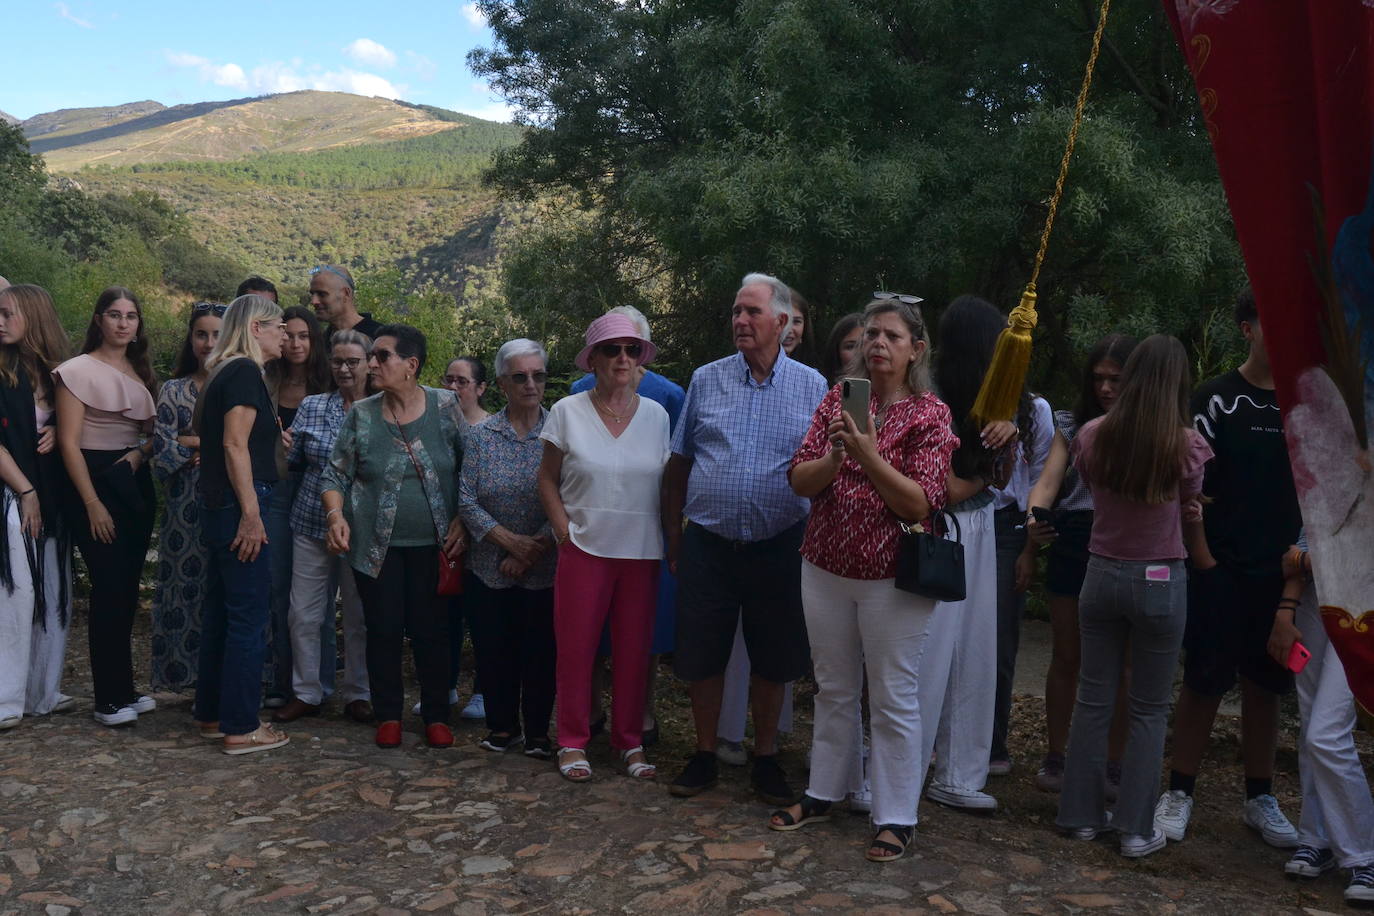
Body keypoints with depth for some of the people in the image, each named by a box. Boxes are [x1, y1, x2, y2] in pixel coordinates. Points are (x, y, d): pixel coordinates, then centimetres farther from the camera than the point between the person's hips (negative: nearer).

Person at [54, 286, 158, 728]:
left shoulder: (140, 372, 13)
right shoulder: (79, 370, -6)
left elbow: (153, 431, 19)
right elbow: (69, 442, -11)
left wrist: (140, 452, -4)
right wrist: (93, 504, -16)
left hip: (136, 483, 6)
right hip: (96, 481, -6)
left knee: (127, 590, 9)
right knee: (109, 591, -6)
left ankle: (122, 689, 18)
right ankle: (109, 700, 2)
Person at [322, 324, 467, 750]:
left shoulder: (446, 407, -3)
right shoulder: (361, 415, 0)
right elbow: (335, 475, 5)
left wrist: (461, 522, -6)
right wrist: (336, 516, -12)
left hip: (433, 544, -1)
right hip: (376, 546, 1)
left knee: (432, 631, 4)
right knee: (383, 630, 5)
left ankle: (436, 715, 19)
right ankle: (388, 715, 22)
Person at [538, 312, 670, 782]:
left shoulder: (656, 415, 6)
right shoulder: (567, 412, 0)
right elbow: (547, 480, 5)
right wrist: (565, 531, -6)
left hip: (641, 551, 2)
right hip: (585, 548, -2)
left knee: (634, 650, 7)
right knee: (576, 647, 2)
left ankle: (630, 742, 21)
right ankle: (572, 742, 17)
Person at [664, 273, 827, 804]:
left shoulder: (812, 388, 2)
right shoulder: (705, 380, 4)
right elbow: (679, 464, 9)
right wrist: (673, 535, 6)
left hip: (779, 547, -1)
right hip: (708, 545, 1)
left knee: (772, 661, 9)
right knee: (701, 657, 7)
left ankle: (766, 760, 27)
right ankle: (705, 756, 25)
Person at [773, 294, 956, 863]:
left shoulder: (930, 414, -7)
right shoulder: (839, 398, 4)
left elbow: (921, 504, -15)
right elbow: (801, 481, -2)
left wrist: (870, 454, -25)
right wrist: (834, 456, -22)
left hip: (893, 578, -4)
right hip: (826, 569, 4)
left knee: (893, 698, 4)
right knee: (833, 689, 17)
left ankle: (895, 817, 18)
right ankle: (825, 792, 33)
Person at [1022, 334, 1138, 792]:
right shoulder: (1072, 423, 8)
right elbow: (1048, 481, -4)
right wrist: (1034, 521, -22)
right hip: (1072, 542, 2)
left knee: (1119, 662, 6)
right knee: (1066, 658, 9)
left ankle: (1112, 766, 18)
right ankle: (1055, 758, 22)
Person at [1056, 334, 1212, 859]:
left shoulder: (1092, 436, -5)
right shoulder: (1185, 445, -12)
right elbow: (1191, 516, 1)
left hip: (1103, 575, 3)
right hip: (1161, 581, -2)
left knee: (1092, 699, 13)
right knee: (1149, 710, 9)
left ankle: (1082, 814, 22)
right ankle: (1136, 828, 14)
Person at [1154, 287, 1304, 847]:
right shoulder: (1218, 398, -4)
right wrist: (1202, 554, -11)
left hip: (1282, 571, 4)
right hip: (1222, 569, -4)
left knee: (1265, 685, 12)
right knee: (1205, 682, 2)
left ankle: (1259, 799, 24)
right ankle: (1179, 792, 14)